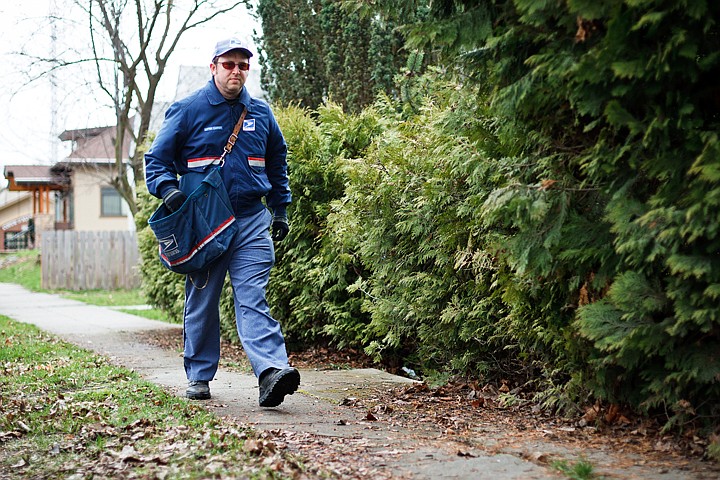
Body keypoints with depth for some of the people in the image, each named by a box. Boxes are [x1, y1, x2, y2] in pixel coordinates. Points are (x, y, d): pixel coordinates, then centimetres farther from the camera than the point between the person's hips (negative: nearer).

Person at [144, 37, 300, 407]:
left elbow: (277, 162, 24)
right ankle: (199, 375, 20)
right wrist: (168, 189, -17)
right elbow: (157, 158, 3)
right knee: (201, 302, 7)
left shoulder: (261, 113, 11)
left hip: (251, 221, 1)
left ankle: (271, 370, -25)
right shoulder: (187, 111, 0)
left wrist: (280, 209, 18)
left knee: (252, 298, -11)